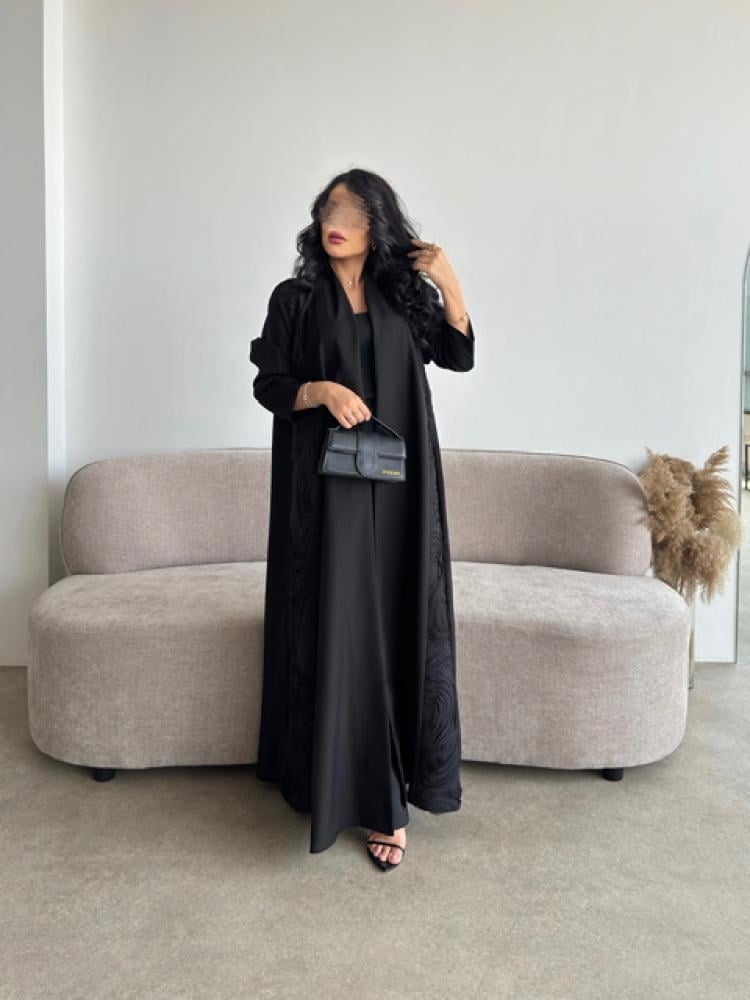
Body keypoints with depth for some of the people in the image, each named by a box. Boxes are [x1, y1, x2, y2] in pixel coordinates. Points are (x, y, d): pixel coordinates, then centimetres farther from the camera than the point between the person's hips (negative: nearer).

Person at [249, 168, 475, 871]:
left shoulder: (403, 294, 10)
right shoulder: (295, 298, 4)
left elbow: (459, 356, 6)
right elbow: (268, 384, 2)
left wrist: (449, 283, -6)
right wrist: (322, 390, -17)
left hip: (397, 483, 2)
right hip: (325, 482, -2)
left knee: (398, 618, 0)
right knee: (338, 622, -2)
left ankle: (388, 795, 9)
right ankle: (332, 776, 12)